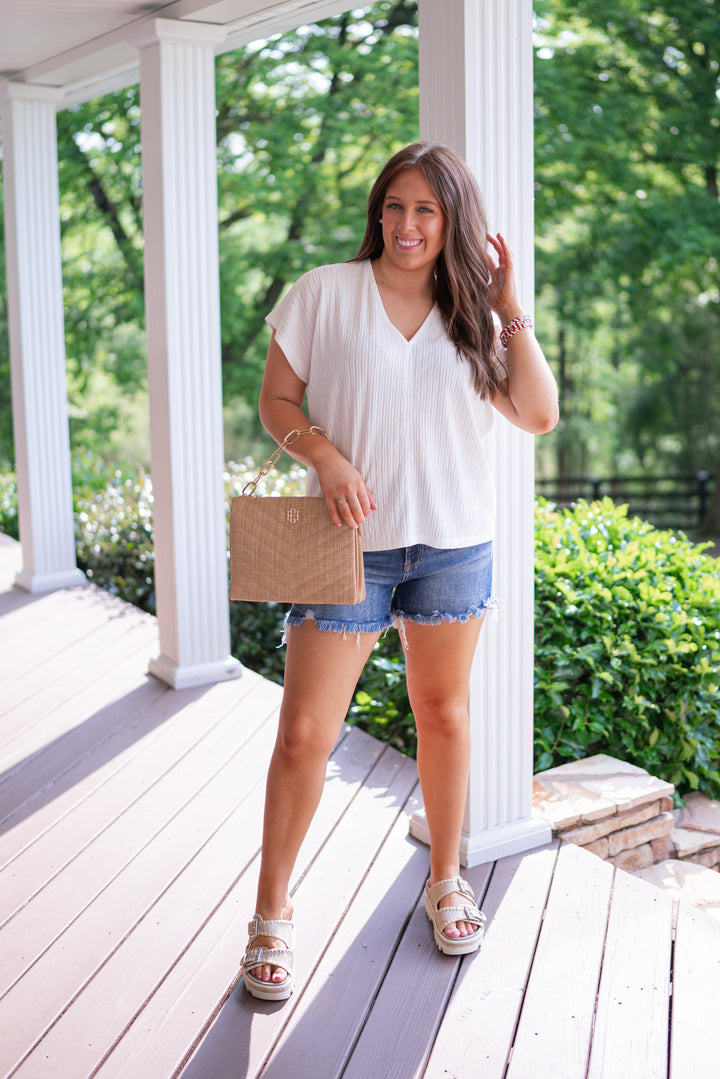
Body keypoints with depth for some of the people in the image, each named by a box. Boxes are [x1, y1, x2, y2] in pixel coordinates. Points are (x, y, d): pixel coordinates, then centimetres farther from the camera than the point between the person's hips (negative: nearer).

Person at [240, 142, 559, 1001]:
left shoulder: (472, 311, 6)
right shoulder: (324, 293, 0)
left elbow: (539, 415, -1)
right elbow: (277, 401, 1)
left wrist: (509, 309, -6)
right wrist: (326, 457, -17)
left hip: (453, 543, 3)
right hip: (350, 542, -2)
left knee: (444, 715, 15)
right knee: (303, 735, -4)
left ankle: (446, 882, 36)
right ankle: (272, 914, 16)